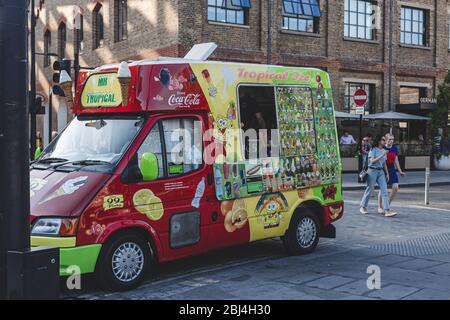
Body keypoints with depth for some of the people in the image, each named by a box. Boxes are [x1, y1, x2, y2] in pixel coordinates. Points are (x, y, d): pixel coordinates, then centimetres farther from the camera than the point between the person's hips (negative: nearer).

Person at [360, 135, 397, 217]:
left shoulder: (383, 151, 13)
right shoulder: (373, 150, -7)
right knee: (369, 189, 4)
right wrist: (382, 155, -22)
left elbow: (384, 164, 18)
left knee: (384, 190, -6)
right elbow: (372, 161, -18)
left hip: (381, 172, 6)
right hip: (372, 171, -6)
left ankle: (387, 211, -11)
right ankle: (362, 207, 23)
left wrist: (387, 173, 16)